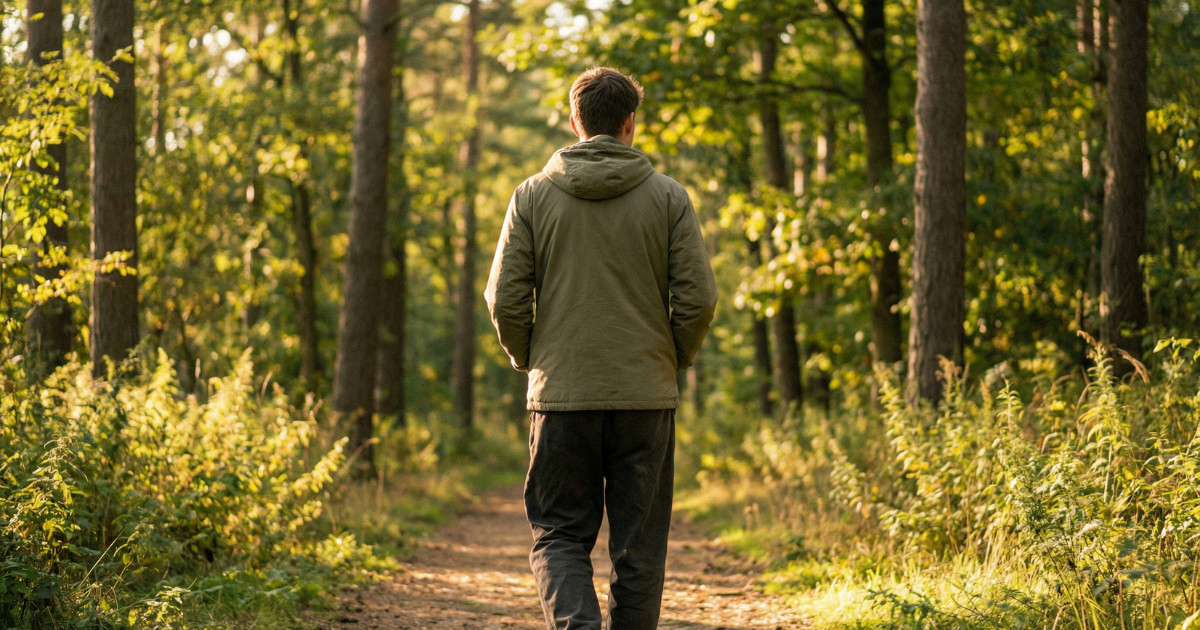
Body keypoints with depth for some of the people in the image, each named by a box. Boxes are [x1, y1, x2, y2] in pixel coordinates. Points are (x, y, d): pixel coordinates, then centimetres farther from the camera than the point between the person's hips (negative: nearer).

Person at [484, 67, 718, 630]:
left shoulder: (533, 195, 1)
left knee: (558, 536, 7)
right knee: (639, 547, 8)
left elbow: (505, 299, -2)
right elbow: (698, 298, -4)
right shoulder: (668, 197, 0)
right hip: (647, 397, 0)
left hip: (561, 395, 0)